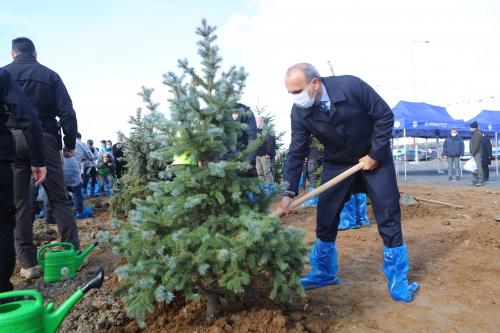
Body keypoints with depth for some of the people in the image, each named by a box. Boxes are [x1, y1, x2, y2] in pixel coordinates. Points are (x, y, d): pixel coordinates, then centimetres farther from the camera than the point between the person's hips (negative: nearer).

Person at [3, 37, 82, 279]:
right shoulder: (50, 75, 8)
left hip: (11, 140, 1)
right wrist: (70, 144, 5)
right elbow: (67, 112, -1)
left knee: (18, 204, 5)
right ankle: (73, 254, 7)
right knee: (60, 199, 5)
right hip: (44, 139, 0)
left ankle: (29, 263, 6)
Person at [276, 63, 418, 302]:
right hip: (337, 162, 3)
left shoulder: (351, 86, -27)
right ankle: (324, 273, 21)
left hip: (374, 156, -2)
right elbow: (296, 152, -14)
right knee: (325, 216, 1)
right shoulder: (299, 113, -18)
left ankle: (397, 281, 13)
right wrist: (289, 192, -20)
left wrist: (375, 154, -17)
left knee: (388, 215, -3)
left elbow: (385, 116, -18)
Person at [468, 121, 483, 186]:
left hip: (477, 153, -10)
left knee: (478, 167, -9)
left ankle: (480, 181, -8)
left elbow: (476, 145, -18)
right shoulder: (475, 134, 18)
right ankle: (475, 180, 15)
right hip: (474, 154, 10)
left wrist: (472, 154, -19)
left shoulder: (477, 134, -12)